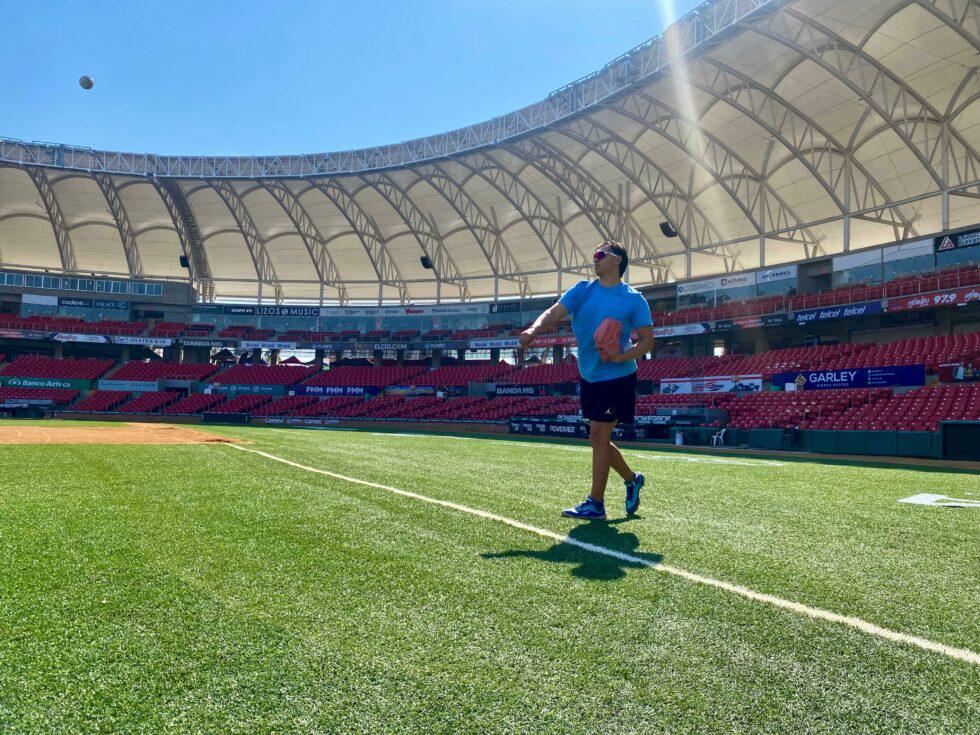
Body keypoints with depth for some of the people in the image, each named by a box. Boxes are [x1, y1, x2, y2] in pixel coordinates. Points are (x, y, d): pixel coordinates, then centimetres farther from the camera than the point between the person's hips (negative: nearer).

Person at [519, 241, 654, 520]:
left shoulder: (633, 299, -7)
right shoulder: (582, 290, 4)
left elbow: (647, 340, -6)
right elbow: (555, 312, -10)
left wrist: (623, 356, -24)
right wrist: (533, 329, -31)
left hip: (617, 377, -6)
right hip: (589, 377, 6)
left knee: (599, 436, -7)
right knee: (599, 439, 14)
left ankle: (595, 504, 6)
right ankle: (632, 479, 38)